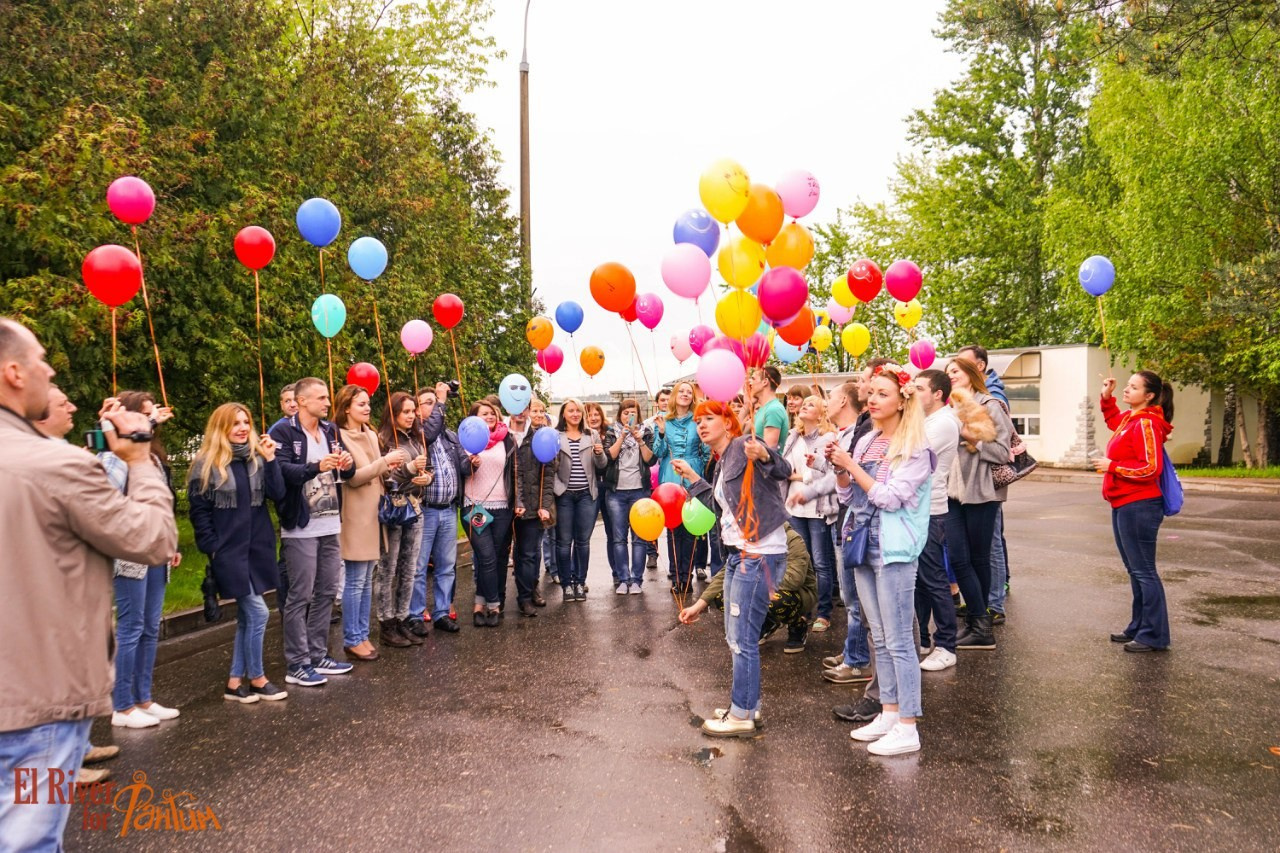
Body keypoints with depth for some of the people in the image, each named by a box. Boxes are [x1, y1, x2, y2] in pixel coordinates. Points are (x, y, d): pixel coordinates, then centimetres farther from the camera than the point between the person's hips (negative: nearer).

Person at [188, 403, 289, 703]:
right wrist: (212, 548, -10)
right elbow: (199, 510, -5)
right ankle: (256, 678, 10)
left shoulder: (257, 458, 7)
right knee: (258, 612, -7)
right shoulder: (207, 463, -6)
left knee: (246, 616, 10)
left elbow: (277, 495, -4)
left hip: (258, 547, 5)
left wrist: (270, 459, -11)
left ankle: (235, 682, 20)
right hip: (228, 550, -5)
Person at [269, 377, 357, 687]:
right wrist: (316, 467, -32)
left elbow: (346, 474, 15)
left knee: (327, 592, 12)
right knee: (300, 596, -2)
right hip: (301, 527, -7)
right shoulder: (283, 431, -8)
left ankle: (318, 655, 23)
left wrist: (347, 465, -8)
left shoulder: (331, 430, 13)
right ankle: (297, 664, 6)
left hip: (330, 524, 7)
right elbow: (280, 470, -21)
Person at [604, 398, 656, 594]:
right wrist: (623, 436, -12)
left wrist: (640, 440, -12)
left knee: (639, 537, -2)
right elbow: (609, 456, -7)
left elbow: (650, 460, 0)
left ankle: (636, 579, 2)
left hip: (639, 490, 0)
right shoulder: (611, 432, 9)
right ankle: (622, 579, 4)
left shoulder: (645, 432, 10)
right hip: (616, 491, 0)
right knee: (619, 537, -1)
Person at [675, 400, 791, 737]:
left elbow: (783, 471, -22)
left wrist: (764, 455, -43)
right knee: (735, 637, 17)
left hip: (760, 554, -10)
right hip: (738, 554, 10)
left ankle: (742, 717, 8)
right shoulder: (721, 466, 18)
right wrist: (693, 477, 27)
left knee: (743, 639, -3)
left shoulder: (743, 446, -10)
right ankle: (748, 705, 30)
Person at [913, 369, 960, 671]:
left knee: (933, 579, -3)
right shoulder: (926, 421, 16)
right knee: (918, 578, 14)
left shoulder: (944, 423, -13)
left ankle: (945, 647, 6)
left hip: (930, 512, -9)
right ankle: (921, 638, 24)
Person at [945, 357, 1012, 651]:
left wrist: (973, 440, -19)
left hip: (980, 492, -5)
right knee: (958, 558, -2)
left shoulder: (989, 406, -3)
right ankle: (980, 626, 5)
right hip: (953, 492, 5)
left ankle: (977, 624, 13)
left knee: (978, 558, 3)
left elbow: (1003, 451, -9)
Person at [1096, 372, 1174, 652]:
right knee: (1135, 570, 15)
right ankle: (1138, 628, 24)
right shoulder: (1129, 419, 12)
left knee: (1144, 571, -4)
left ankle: (1154, 636, 3)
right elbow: (1113, 422, 37)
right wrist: (1107, 398, 22)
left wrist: (1112, 466, -15)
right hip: (1124, 505, 10)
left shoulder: (1146, 424, -15)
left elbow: (1151, 468, -21)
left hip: (1139, 506, -10)